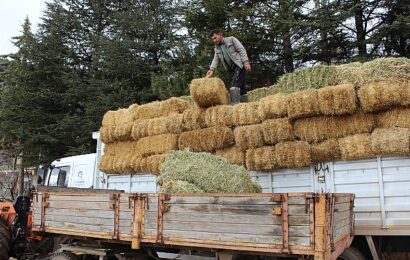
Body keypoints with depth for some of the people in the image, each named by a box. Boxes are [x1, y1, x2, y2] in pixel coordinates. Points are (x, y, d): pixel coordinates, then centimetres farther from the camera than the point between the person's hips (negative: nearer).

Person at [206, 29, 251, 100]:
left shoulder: (231, 39, 5)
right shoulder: (217, 48, 20)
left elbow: (241, 49, -3)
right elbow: (215, 59, 7)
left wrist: (246, 62, -15)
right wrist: (211, 69, -13)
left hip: (239, 64, -7)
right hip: (232, 68, 7)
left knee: (235, 83, -21)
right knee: (240, 84, 9)